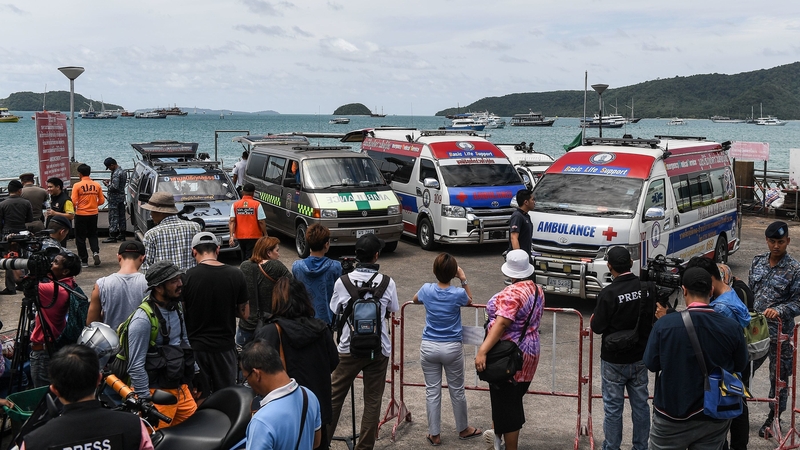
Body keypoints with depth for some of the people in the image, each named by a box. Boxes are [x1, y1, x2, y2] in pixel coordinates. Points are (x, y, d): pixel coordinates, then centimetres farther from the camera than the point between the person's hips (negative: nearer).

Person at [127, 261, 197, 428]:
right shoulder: (143, 319, -21)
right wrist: (145, 401, -18)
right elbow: (136, 366, -20)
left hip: (180, 386, 8)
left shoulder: (176, 307, 6)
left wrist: (194, 374, 19)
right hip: (156, 392, -8)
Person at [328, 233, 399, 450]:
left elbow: (335, 309, 6)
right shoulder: (387, 282, -8)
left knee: (334, 396, 12)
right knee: (372, 401, 9)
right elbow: (391, 311, 7)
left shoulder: (343, 281, -8)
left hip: (349, 348, 0)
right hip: (379, 349, 0)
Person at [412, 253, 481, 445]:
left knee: (432, 391, 9)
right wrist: (463, 279, 5)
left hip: (429, 347, 1)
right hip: (452, 348, -1)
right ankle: (463, 429, 32)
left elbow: (415, 299, 18)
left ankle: (434, 435, 17)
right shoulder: (458, 294, -13)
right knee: (457, 391, 15)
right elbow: (469, 301, 13)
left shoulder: (427, 290, -8)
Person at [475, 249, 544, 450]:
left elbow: (501, 324, -30)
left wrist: (482, 351, -36)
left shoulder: (512, 293, -20)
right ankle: (501, 433, 37)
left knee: (506, 403, 0)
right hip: (529, 352, 9)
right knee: (513, 399, 22)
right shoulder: (537, 290, 7)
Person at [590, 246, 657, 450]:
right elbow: (654, 319, 4)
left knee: (613, 408, 8)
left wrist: (594, 318, 4)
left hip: (614, 360, -4)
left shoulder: (608, 293, -23)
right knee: (640, 404, 16)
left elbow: (597, 327, -15)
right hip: (640, 357, 5)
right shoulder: (648, 289, -8)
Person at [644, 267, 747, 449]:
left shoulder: (664, 324, -18)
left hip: (672, 416, -2)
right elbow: (740, 366, 3)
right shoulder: (732, 327, -12)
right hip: (715, 417, 2)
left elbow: (651, 364, -7)